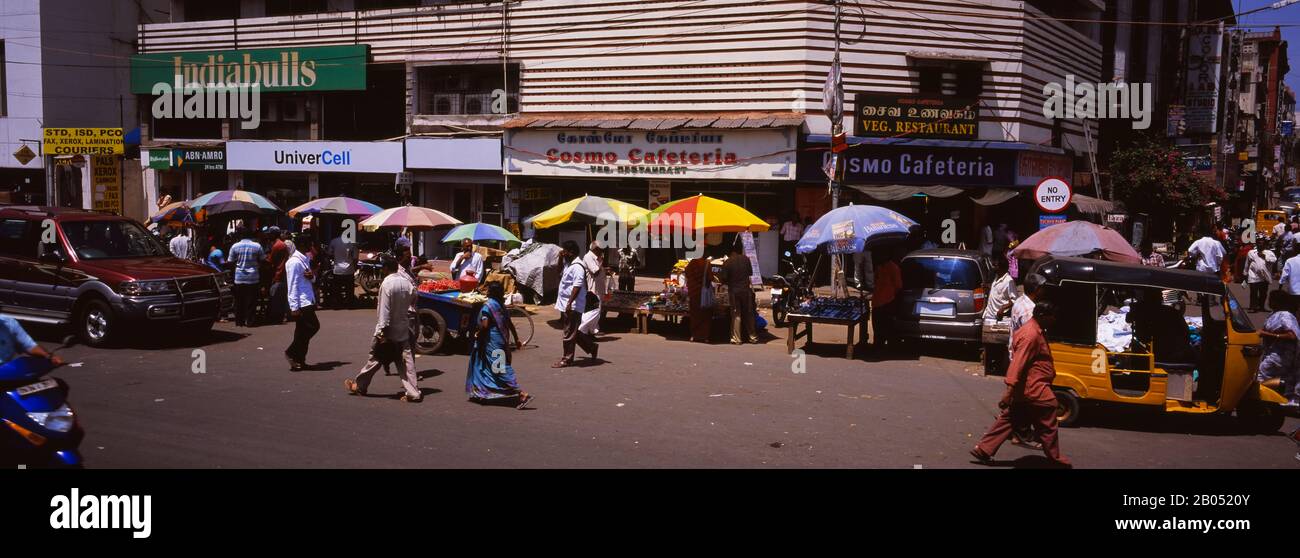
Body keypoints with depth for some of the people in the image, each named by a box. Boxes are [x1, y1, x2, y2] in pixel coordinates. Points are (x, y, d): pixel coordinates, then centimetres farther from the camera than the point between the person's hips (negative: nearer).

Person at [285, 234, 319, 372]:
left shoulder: (305, 259, 13)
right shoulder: (294, 262, -14)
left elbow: (312, 279, 24)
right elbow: (292, 285, -17)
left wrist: (312, 276, -2)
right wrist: (294, 307, -19)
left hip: (308, 301, 9)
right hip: (301, 303, -9)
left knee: (303, 331, 11)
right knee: (313, 326, -10)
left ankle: (298, 360, 17)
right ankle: (292, 352, 1)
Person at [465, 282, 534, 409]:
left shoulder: (487, 306, -15)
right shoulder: (501, 305, 7)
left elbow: (484, 325, -24)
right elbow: (510, 324, 10)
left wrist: (478, 334, -5)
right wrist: (517, 340, 16)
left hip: (491, 343, -8)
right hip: (501, 341, 8)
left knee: (500, 370, -8)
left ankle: (522, 395, -15)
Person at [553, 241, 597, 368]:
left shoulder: (577, 266, -17)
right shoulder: (568, 264, 14)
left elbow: (577, 286, -24)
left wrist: (569, 303, -27)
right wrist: (560, 257, 18)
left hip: (572, 306, -10)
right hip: (565, 305, 10)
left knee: (569, 333, -2)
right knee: (573, 332, 17)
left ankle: (567, 359, 5)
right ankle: (592, 346, 30)